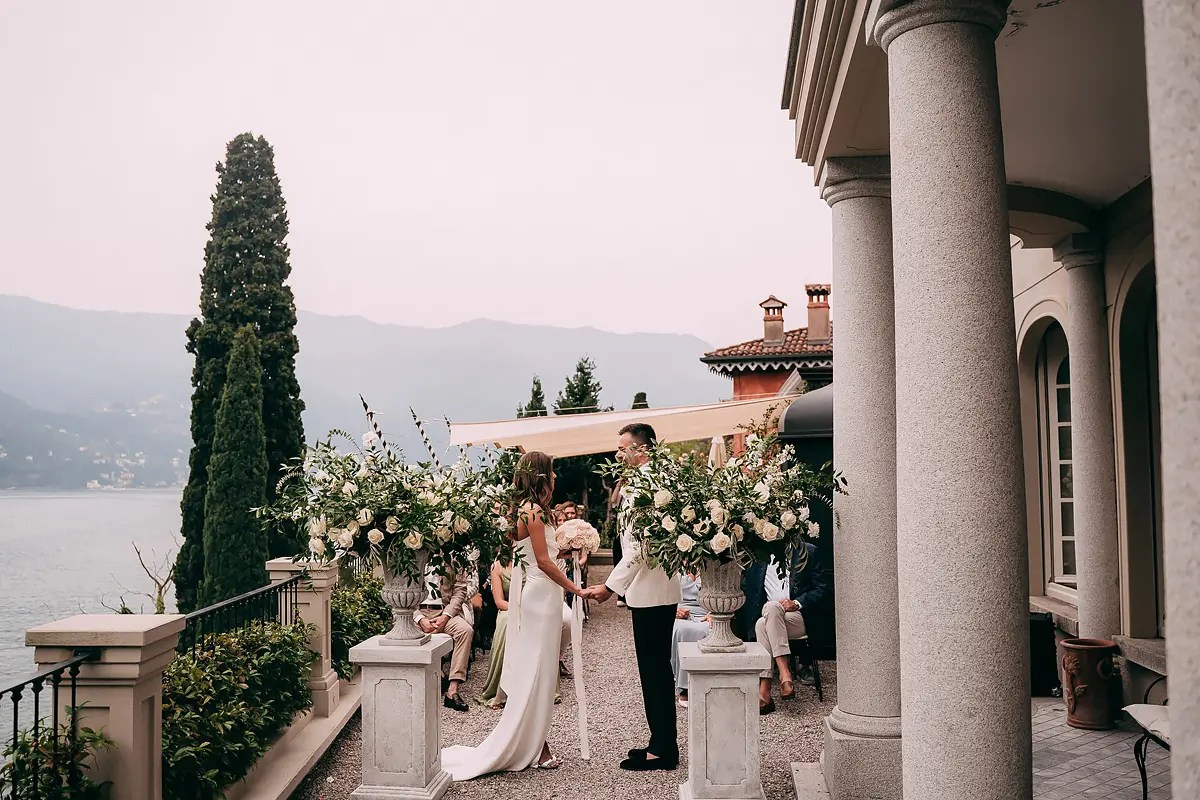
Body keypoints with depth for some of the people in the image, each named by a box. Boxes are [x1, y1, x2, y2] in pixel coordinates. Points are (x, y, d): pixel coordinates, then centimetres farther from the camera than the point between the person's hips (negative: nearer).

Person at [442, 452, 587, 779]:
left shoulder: (525, 508, 11)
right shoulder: (533, 511, -16)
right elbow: (543, 560, -18)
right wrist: (575, 589, -15)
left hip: (530, 592, 10)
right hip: (540, 595, -10)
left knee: (533, 673, 13)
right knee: (537, 672, -2)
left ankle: (534, 745, 21)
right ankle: (534, 748, 6)